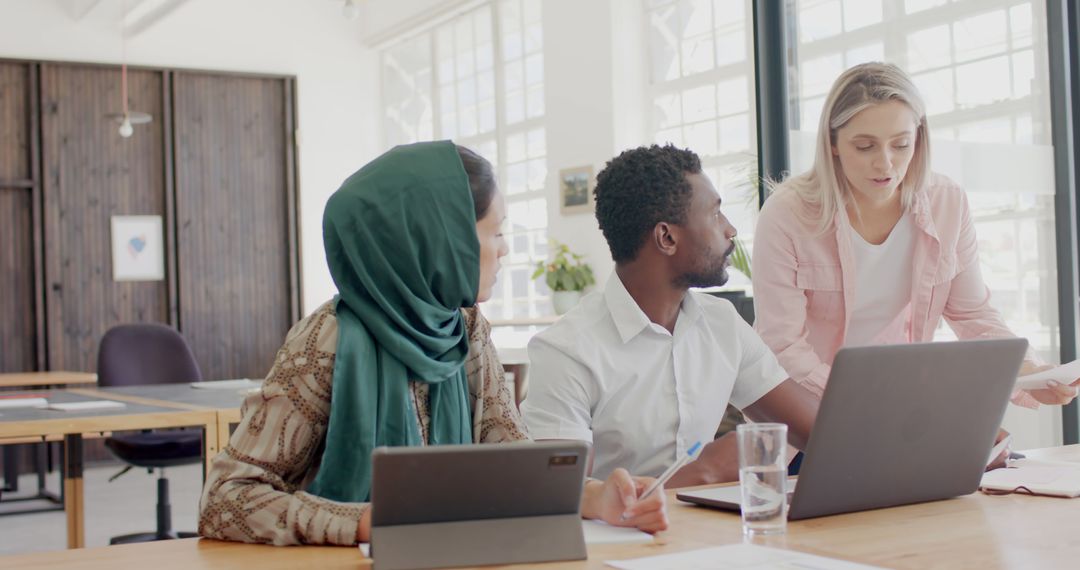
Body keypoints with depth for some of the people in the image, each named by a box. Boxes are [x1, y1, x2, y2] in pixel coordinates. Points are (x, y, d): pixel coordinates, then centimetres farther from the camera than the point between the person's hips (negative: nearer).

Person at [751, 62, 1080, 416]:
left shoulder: (949, 204, -6)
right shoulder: (786, 214, -18)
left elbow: (973, 315, 4)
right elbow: (783, 347, -20)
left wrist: (1028, 373, -14)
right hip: (809, 410, -3)